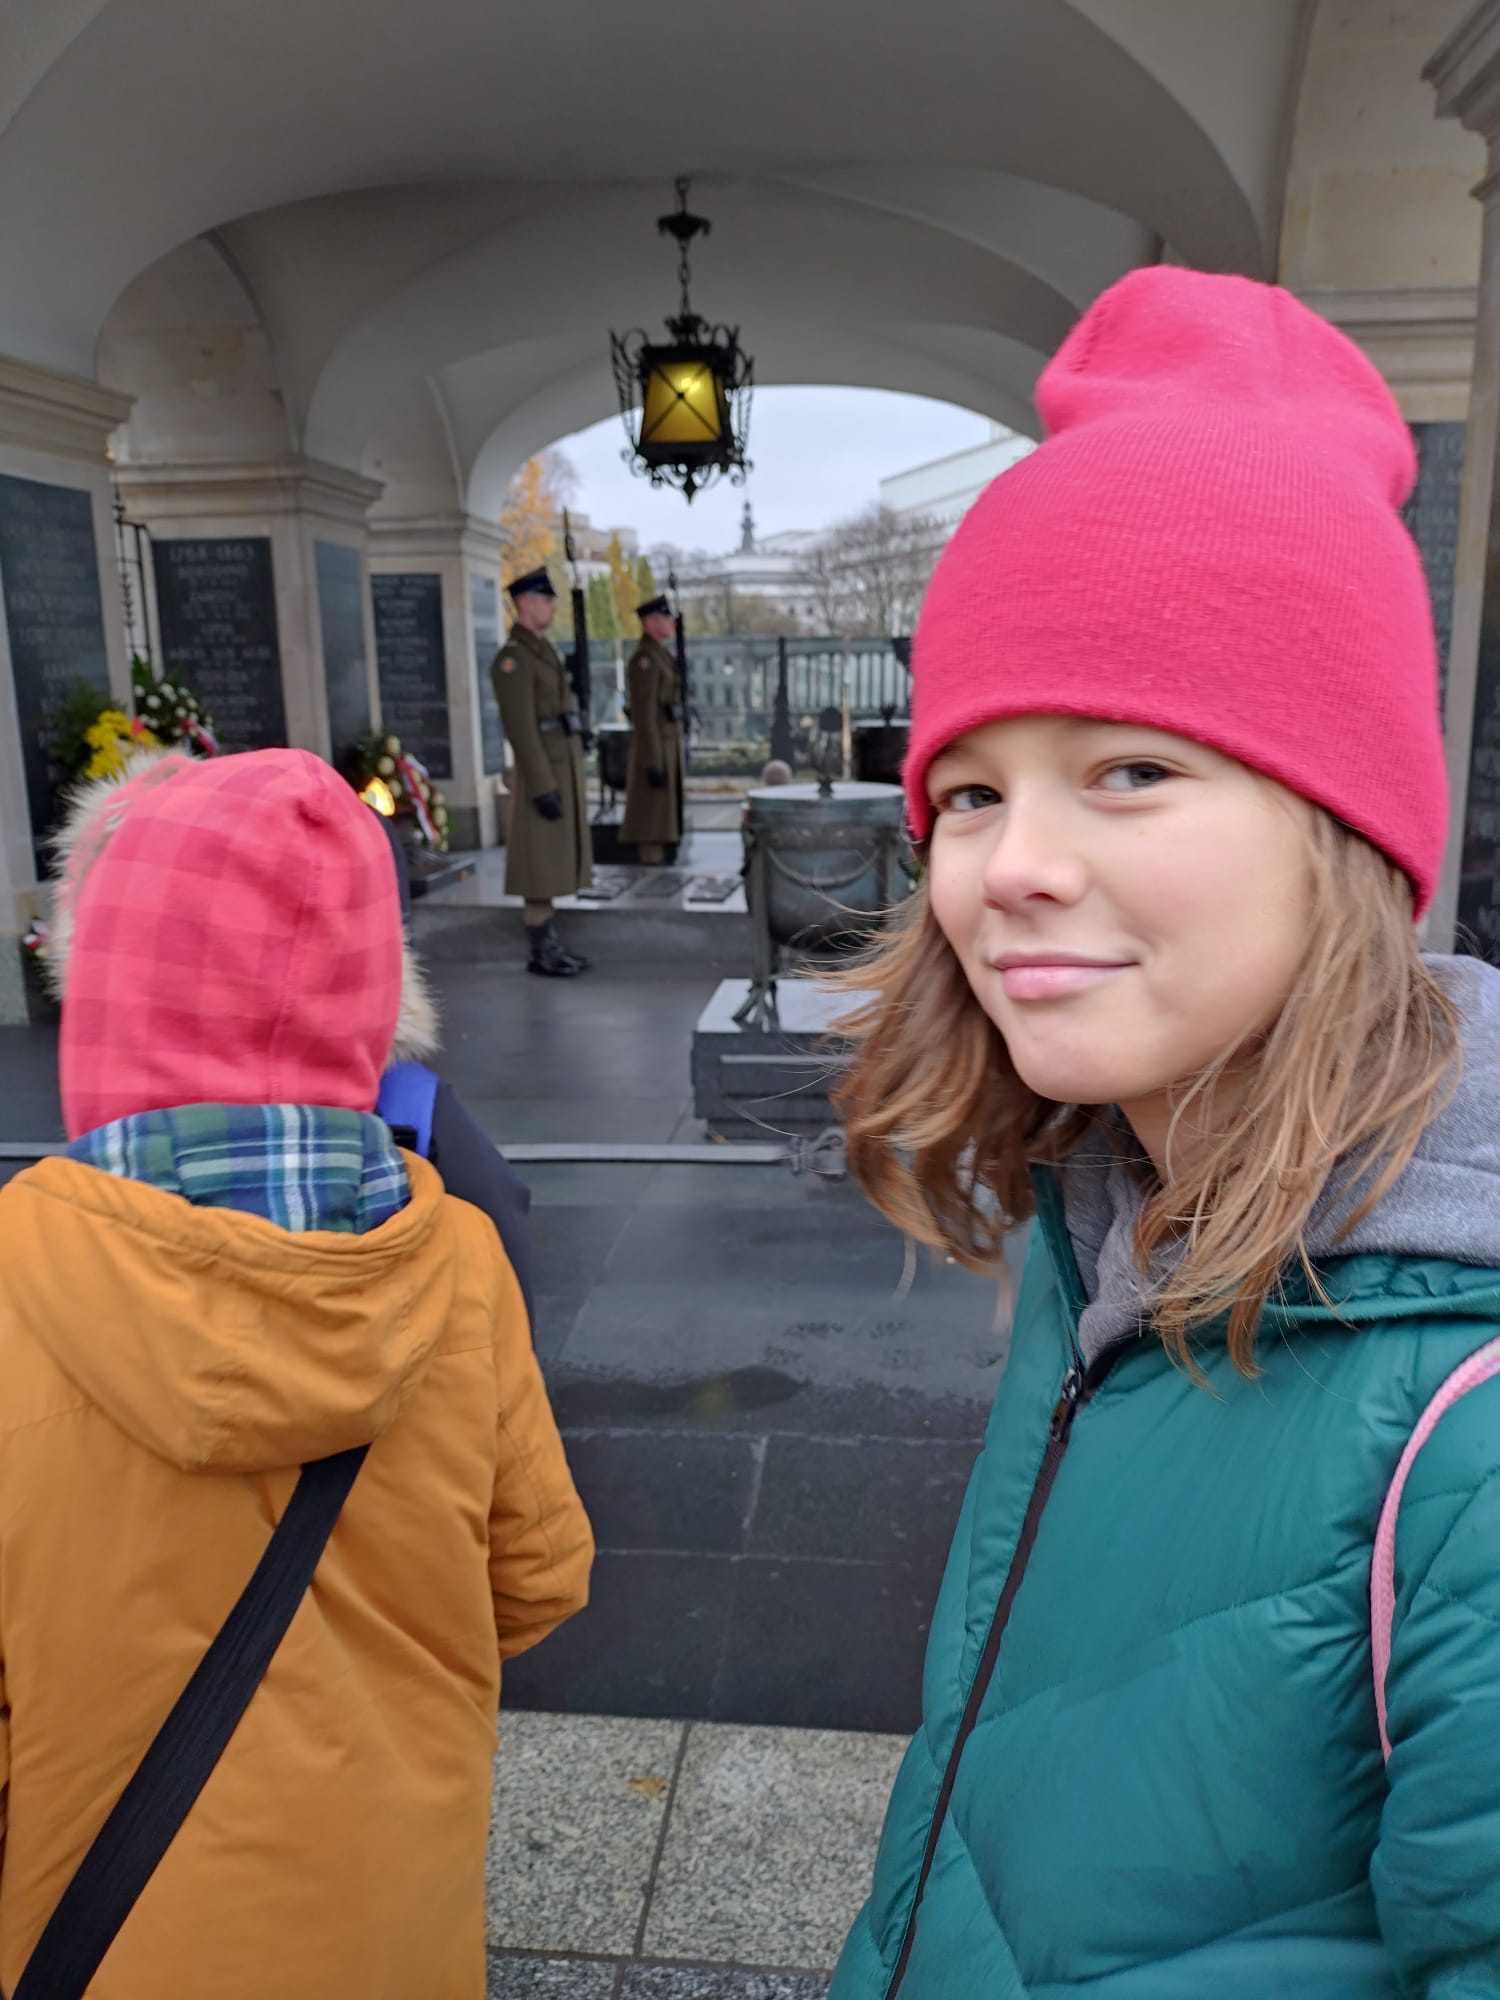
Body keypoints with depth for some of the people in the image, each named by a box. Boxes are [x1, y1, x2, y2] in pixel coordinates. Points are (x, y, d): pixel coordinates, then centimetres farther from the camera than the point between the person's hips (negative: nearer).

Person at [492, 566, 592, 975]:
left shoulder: (544, 650, 18)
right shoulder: (512, 658, -15)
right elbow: (521, 729, -20)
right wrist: (543, 788, -23)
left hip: (563, 770, 10)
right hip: (544, 774, -10)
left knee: (554, 865, 11)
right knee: (541, 867, -4)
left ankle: (549, 944, 17)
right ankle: (539, 952, 2)